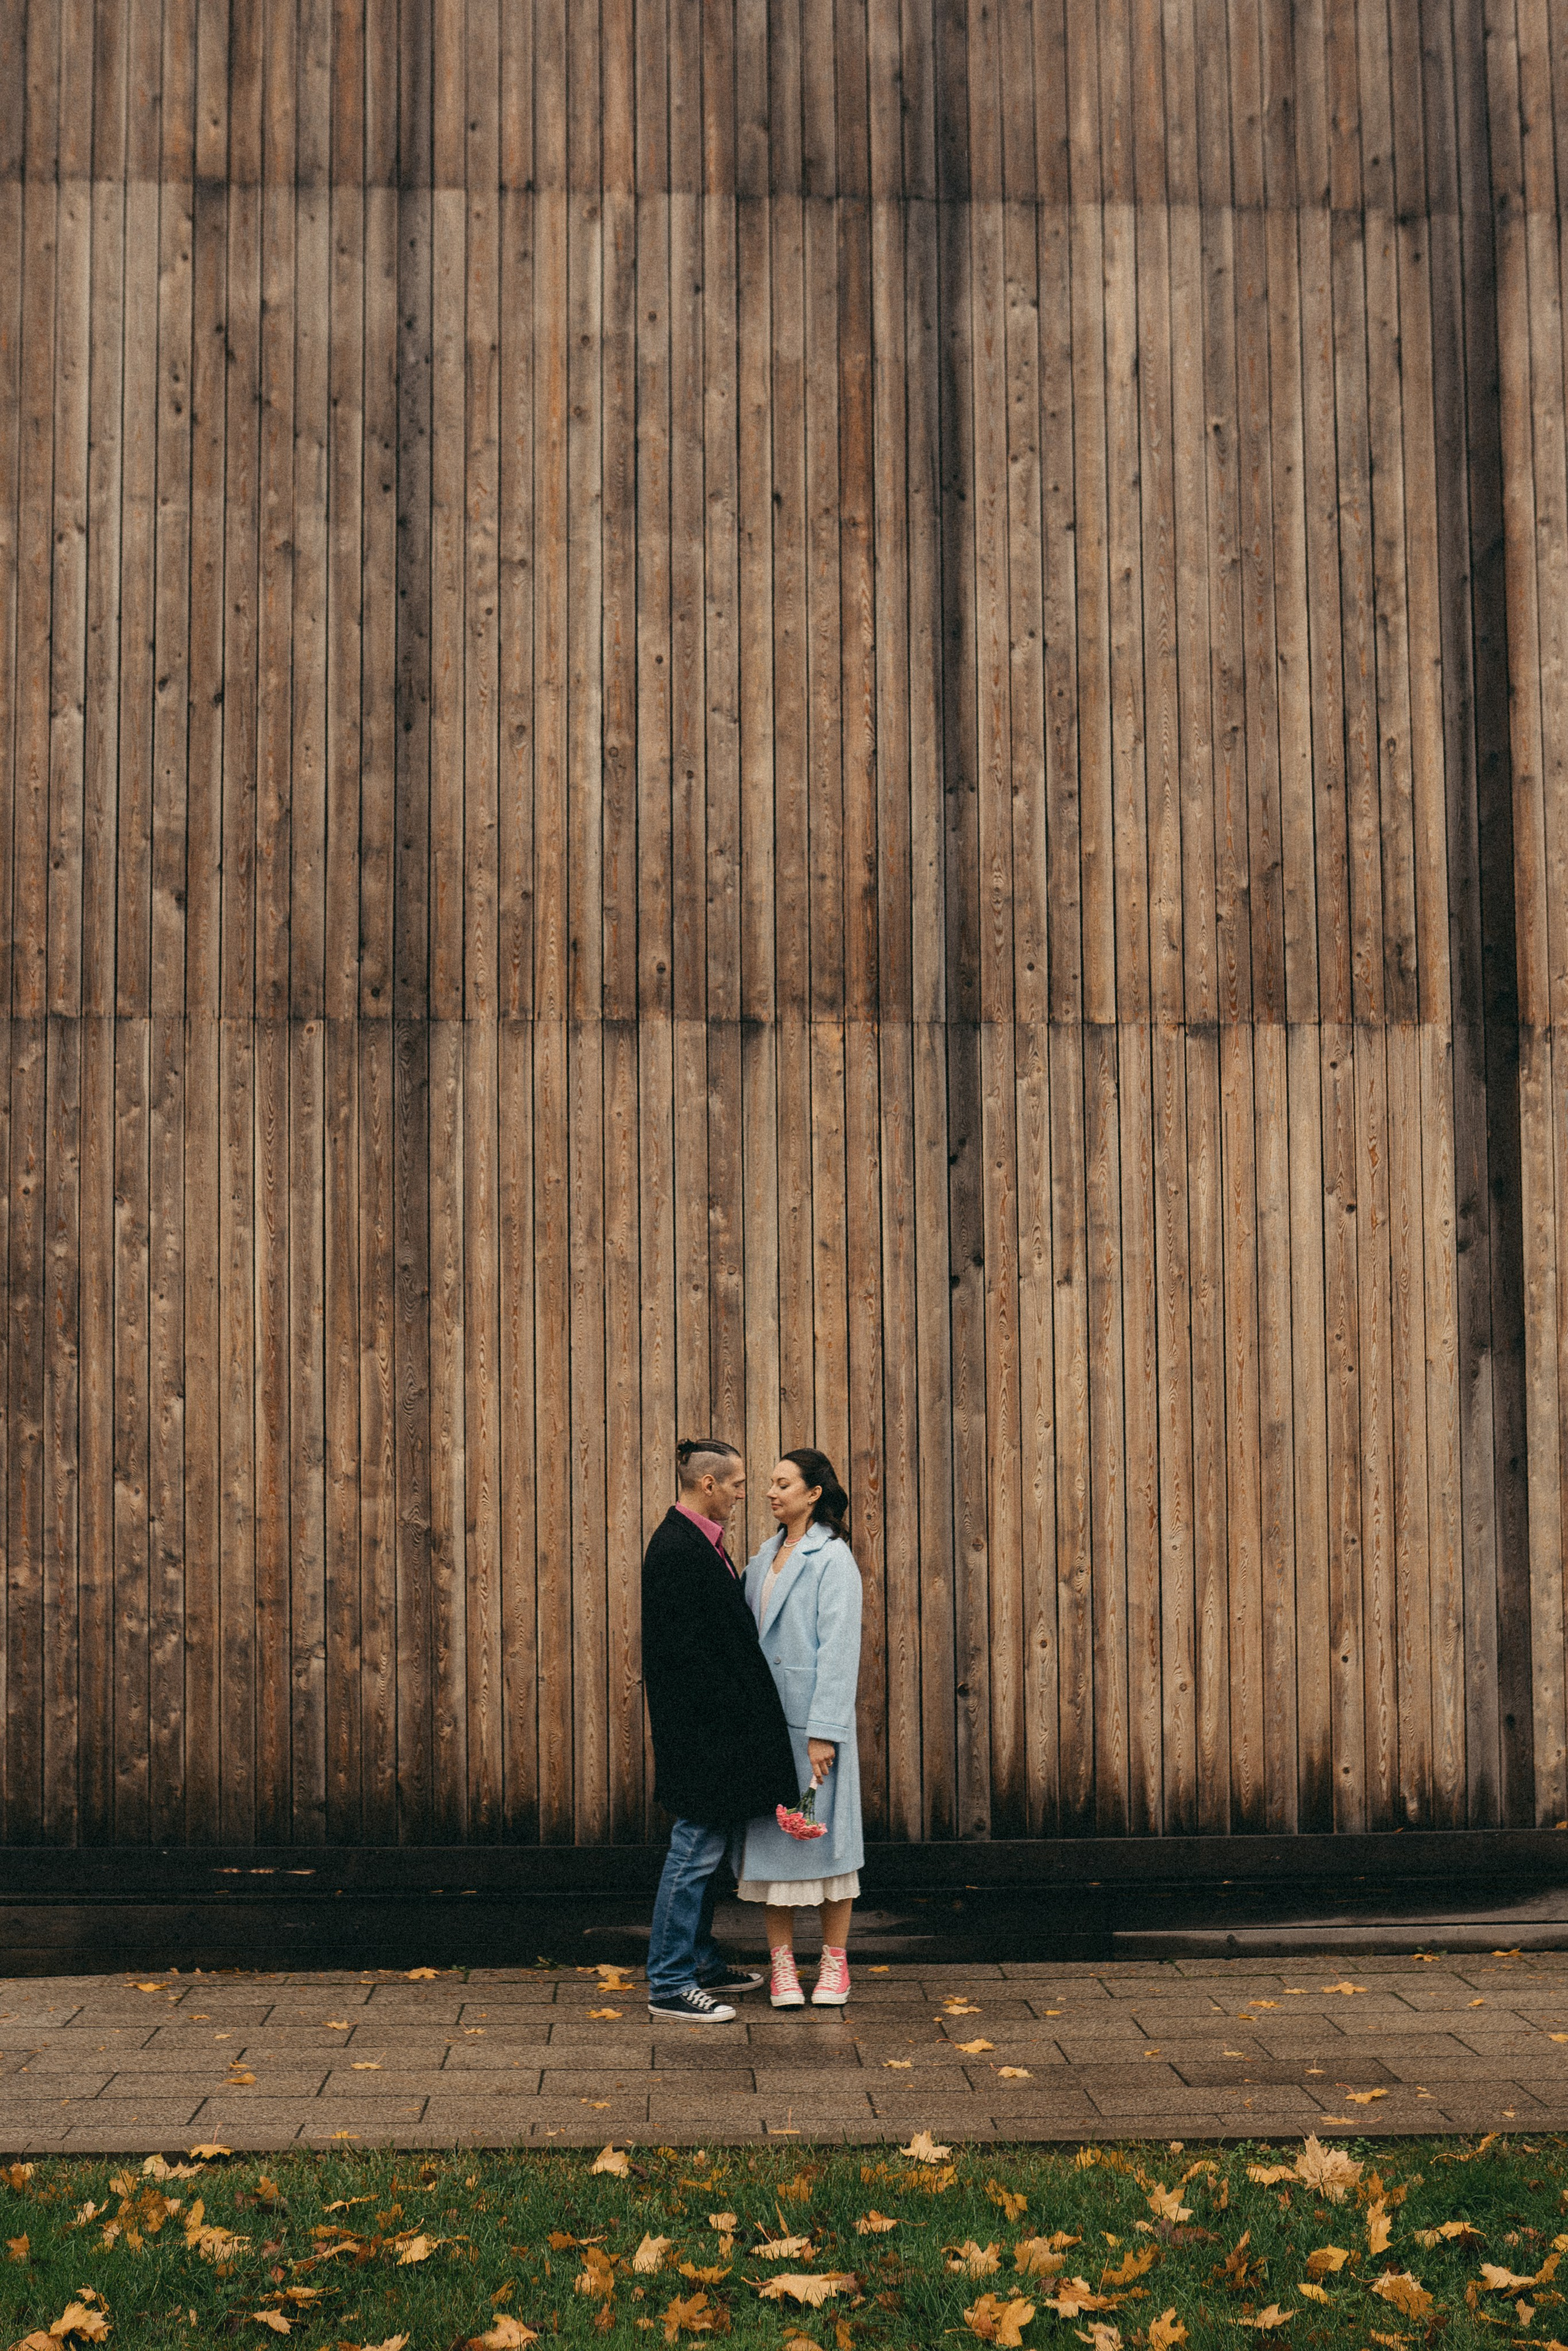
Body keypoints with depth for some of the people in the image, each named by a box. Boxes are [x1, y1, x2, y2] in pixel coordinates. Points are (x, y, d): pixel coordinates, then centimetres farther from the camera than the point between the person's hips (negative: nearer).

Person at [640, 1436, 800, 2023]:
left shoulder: (698, 1542, 12)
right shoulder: (677, 1548, -20)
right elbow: (684, 1646, -23)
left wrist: (741, 1715, 17)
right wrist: (725, 1716, -20)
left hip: (716, 1725, 11)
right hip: (700, 1726, -11)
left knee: (706, 1847, 18)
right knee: (696, 1848, -5)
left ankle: (700, 1962, 29)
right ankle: (669, 1985, 2)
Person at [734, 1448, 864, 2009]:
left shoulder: (833, 1559, -8)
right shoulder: (765, 1557, 13)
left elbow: (839, 1647, -13)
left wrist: (824, 1731, -17)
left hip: (813, 1717, -6)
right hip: (765, 1717, 6)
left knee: (824, 1832, 2)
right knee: (771, 1834, 6)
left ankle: (834, 1962, 13)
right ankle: (781, 1962, 12)